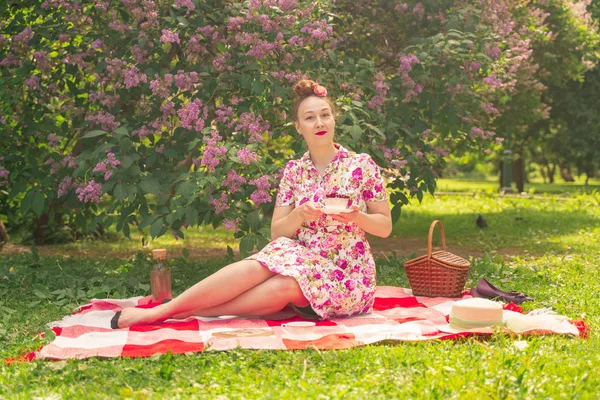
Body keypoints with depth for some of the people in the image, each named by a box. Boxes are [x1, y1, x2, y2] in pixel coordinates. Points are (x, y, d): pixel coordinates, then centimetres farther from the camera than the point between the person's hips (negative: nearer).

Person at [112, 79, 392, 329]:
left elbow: (385, 227, 1)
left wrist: (356, 216, -20)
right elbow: (277, 232, 3)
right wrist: (298, 216, -18)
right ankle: (161, 310, -32)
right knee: (256, 267, -32)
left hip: (345, 275, -3)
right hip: (304, 262, 3)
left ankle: (173, 311, -35)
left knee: (285, 286, -35)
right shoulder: (293, 171, 5)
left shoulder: (361, 165, -3)